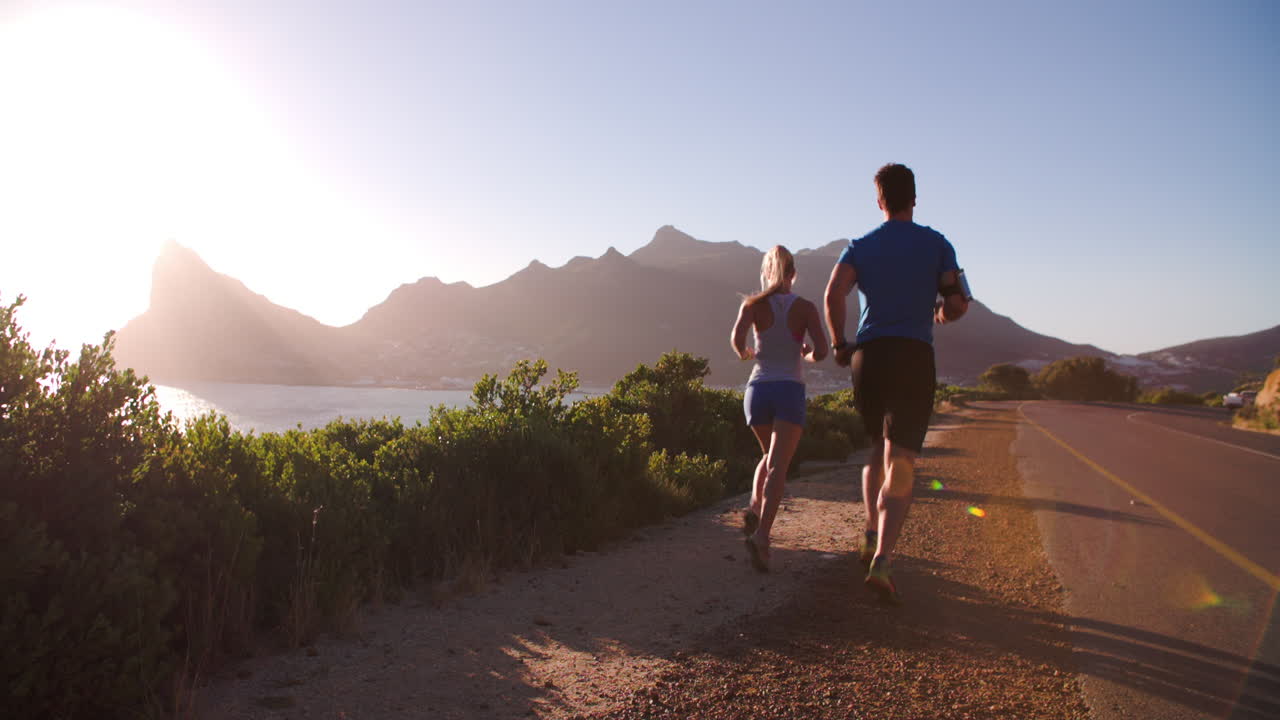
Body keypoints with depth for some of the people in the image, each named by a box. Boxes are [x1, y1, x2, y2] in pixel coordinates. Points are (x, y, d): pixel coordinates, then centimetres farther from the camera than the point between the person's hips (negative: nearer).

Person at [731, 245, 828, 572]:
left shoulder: (753, 304, 4)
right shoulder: (806, 307, 3)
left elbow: (737, 337, -13)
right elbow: (821, 351, -7)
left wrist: (744, 353, 8)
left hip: (757, 389, 2)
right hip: (790, 390, -2)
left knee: (772, 455, 26)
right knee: (777, 466, -9)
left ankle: (755, 508, 4)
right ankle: (761, 534, -28)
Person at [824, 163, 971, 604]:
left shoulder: (861, 246, 10)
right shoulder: (936, 244, 7)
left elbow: (833, 294, -7)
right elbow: (959, 303, 2)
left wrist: (838, 344, 4)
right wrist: (941, 315, 25)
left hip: (868, 356, 2)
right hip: (915, 357, -2)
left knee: (878, 450, 23)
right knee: (900, 465, -5)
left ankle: (871, 538, 18)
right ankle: (881, 561, -17)